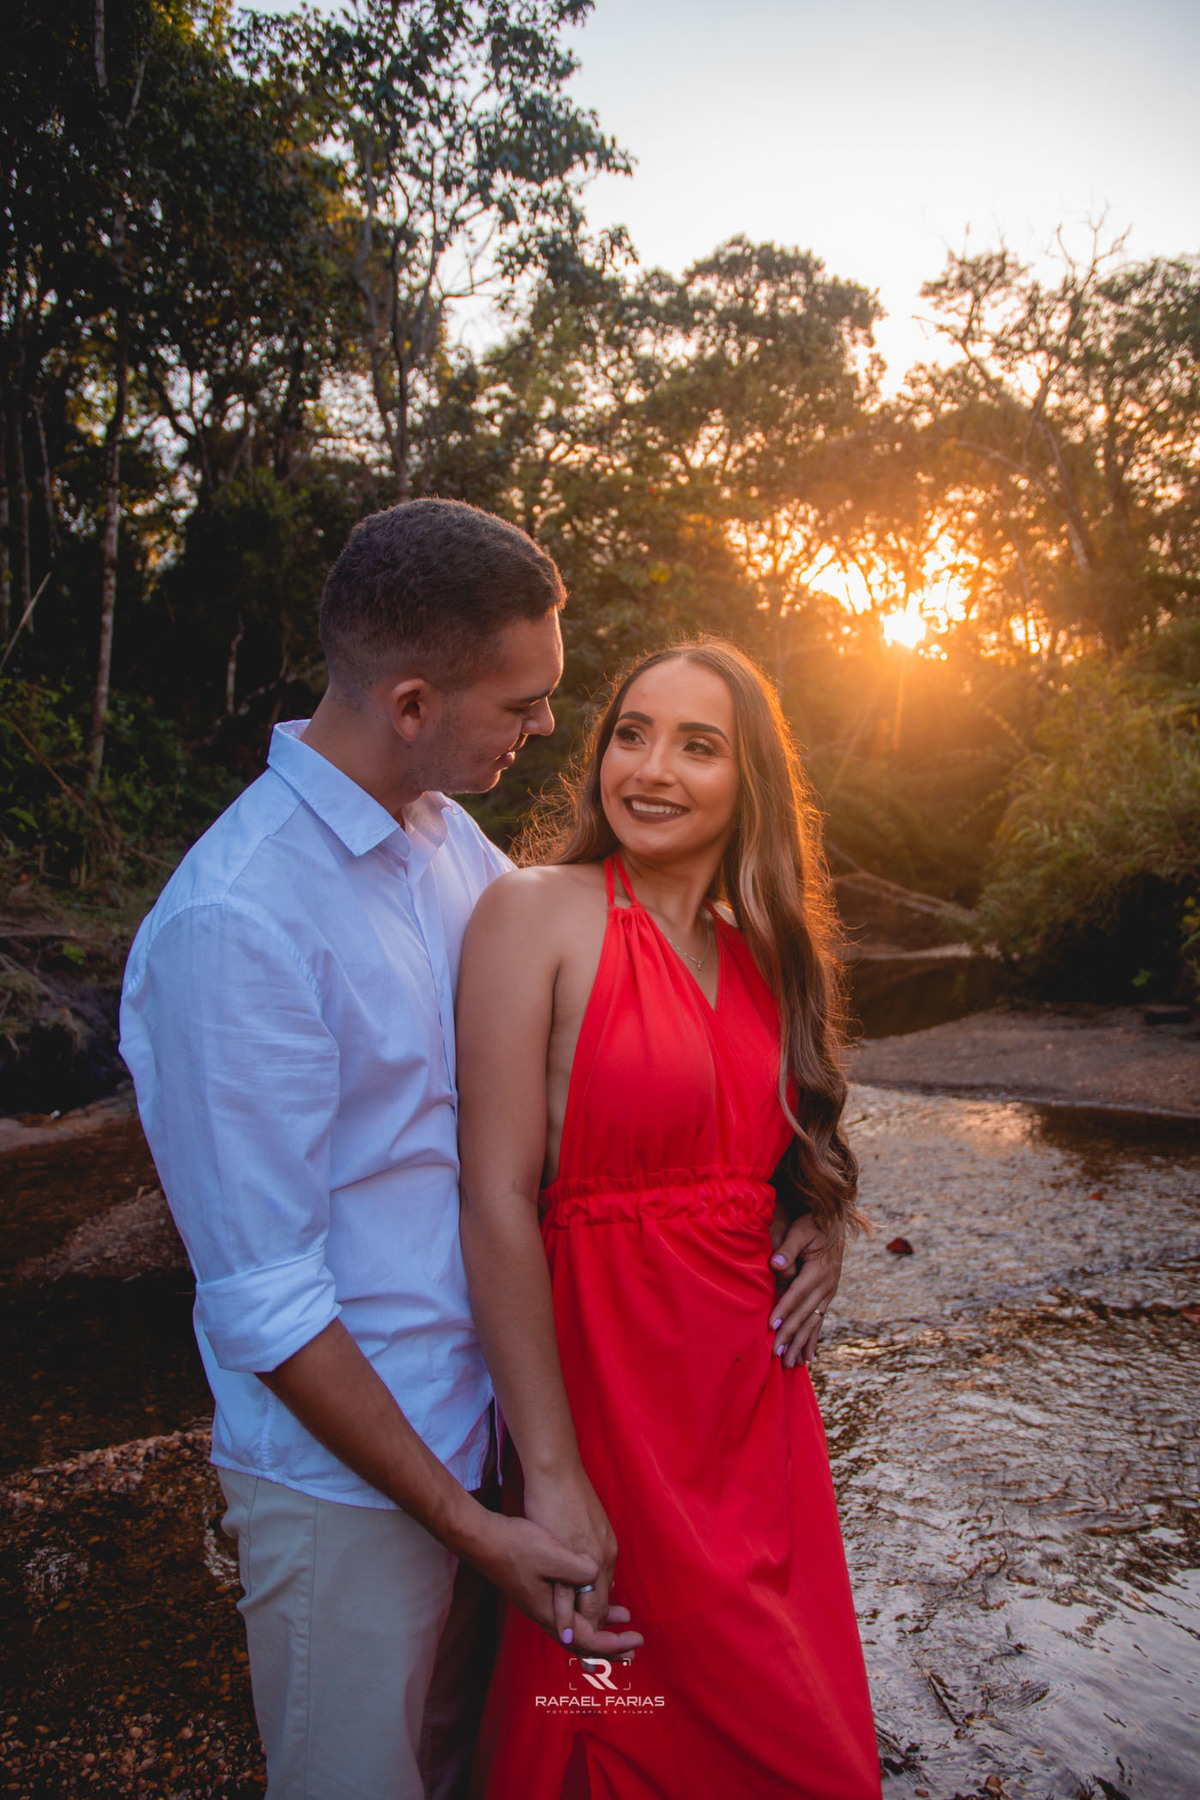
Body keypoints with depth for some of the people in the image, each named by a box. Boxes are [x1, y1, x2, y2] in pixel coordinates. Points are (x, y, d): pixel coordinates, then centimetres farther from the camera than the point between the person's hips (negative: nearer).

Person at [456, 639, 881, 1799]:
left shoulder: (767, 952, 6)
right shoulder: (535, 912, -13)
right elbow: (498, 1201, -17)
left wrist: (827, 1228, 1)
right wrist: (549, 1470, -17)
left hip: (756, 1385, 7)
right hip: (606, 1387, -6)